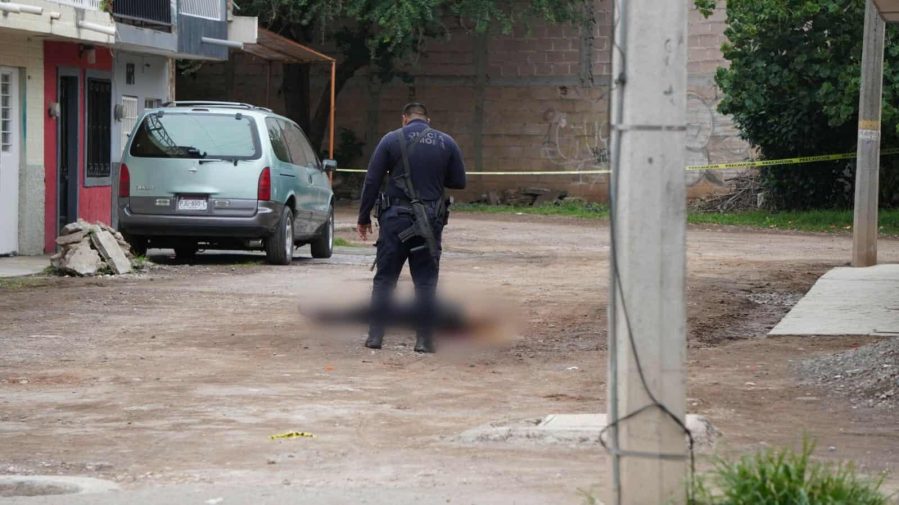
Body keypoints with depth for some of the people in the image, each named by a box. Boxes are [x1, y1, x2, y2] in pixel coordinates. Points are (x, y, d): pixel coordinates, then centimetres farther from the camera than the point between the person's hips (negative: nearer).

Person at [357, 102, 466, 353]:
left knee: (384, 278, 6)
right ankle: (425, 339, 2)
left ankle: (375, 335, 4)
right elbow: (459, 181, 8)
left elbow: (371, 181, -2)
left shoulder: (391, 140, -1)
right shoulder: (446, 143, 4)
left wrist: (364, 217, 5)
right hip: (430, 220, 1)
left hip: (395, 219, -1)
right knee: (426, 282, 5)